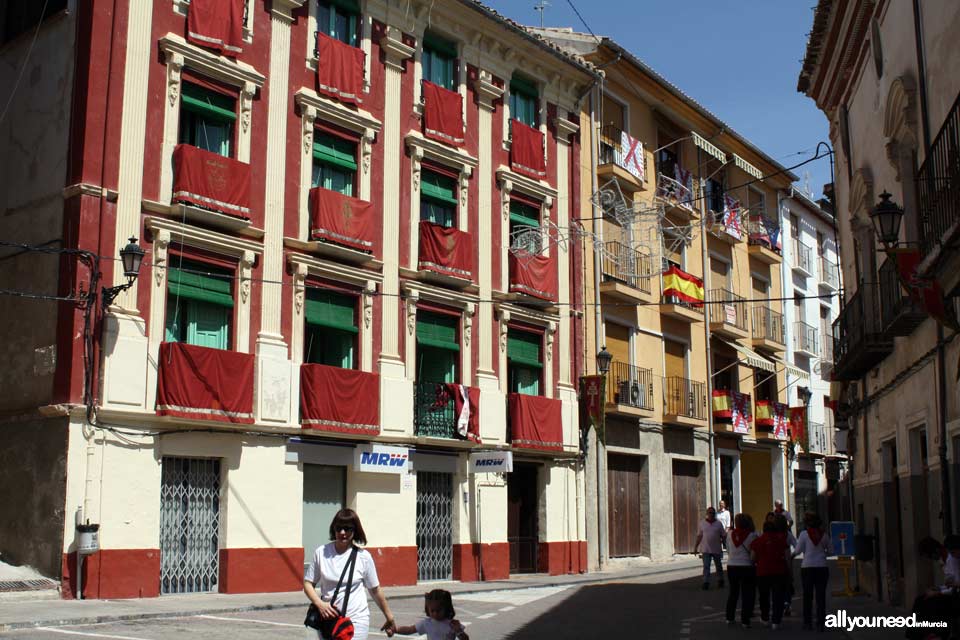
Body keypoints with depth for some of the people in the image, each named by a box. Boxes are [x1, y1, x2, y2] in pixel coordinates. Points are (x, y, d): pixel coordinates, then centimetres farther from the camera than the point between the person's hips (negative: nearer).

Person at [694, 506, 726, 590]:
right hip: (706, 550, -1)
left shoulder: (718, 523, 0)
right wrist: (695, 547, 3)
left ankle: (720, 581, 29)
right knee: (706, 566, -6)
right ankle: (706, 582, -5)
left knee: (719, 566, 14)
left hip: (717, 549, 1)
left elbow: (723, 536, 4)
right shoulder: (702, 523, 1)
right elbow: (699, 537, 5)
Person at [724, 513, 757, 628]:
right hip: (746, 566, -4)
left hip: (731, 566, 4)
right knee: (747, 594, 4)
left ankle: (730, 618, 23)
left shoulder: (730, 534, -3)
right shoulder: (751, 535, -13)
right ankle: (745, 620, 2)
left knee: (733, 592, 19)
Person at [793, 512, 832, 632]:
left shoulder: (804, 534, -7)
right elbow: (830, 551, 7)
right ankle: (821, 624, -1)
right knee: (821, 596, 3)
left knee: (807, 596, 10)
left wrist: (793, 553, 14)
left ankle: (808, 622, 13)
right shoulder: (824, 534, 2)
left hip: (807, 567, -1)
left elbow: (798, 550, -7)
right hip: (822, 567, 2)